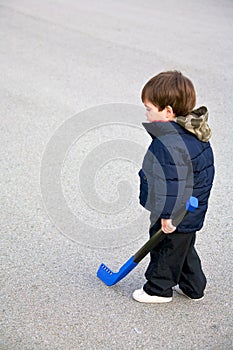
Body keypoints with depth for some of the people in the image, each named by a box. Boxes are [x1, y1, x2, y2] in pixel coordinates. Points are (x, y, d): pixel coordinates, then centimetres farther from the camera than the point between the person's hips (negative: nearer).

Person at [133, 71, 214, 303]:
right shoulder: (192, 134, 2)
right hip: (190, 213, 10)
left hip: (175, 217, -10)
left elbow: (172, 184, -30)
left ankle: (159, 289, 30)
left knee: (166, 250, 11)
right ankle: (192, 286, 40)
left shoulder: (170, 145, -31)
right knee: (184, 249, 25)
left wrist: (168, 215, -21)